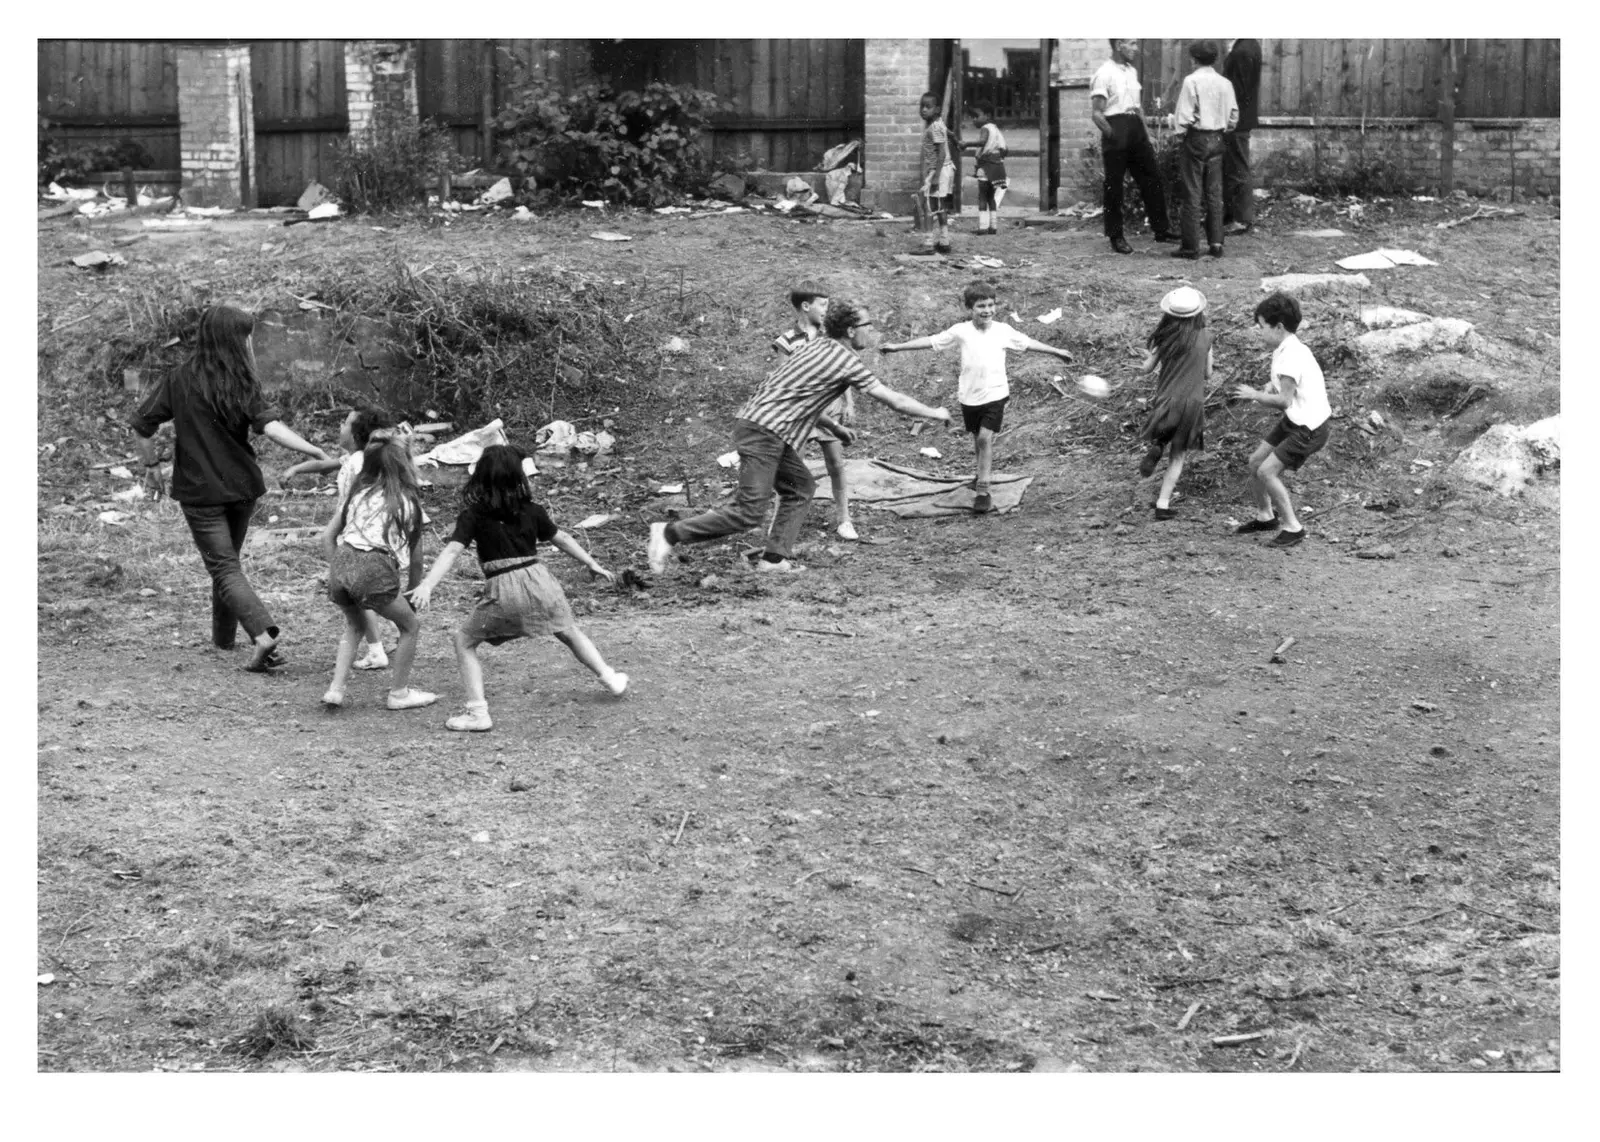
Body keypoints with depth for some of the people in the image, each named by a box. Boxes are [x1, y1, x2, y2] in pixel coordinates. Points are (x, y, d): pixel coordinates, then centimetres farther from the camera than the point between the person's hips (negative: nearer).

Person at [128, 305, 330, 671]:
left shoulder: (179, 380, -8)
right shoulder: (243, 385, -9)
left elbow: (141, 425, -5)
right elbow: (271, 426, -22)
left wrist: (151, 466, 9)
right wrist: (316, 452, -25)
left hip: (199, 491, -2)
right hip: (242, 486, 2)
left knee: (224, 568, -3)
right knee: (227, 560, 22)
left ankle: (264, 633, -21)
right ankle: (223, 635, 33)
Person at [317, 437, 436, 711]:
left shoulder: (357, 493, 20)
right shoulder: (408, 501, 10)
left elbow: (327, 536, 17)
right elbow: (416, 558, 11)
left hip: (342, 562, 5)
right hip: (376, 568, -5)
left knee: (355, 625, 30)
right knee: (409, 625, 19)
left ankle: (336, 689, 17)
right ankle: (399, 693, 23)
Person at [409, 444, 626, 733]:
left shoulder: (474, 515, -4)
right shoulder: (531, 511, 7)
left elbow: (452, 551, -15)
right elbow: (562, 539, 17)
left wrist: (427, 585, -22)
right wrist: (593, 564, 29)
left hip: (503, 590, -4)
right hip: (538, 579, 4)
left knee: (464, 642, 13)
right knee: (570, 632, 29)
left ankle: (478, 712, 3)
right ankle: (609, 677, 42)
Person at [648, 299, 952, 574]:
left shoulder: (821, 347, 18)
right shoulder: (845, 360, -8)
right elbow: (894, 400, -5)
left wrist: (835, 426, 31)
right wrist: (935, 414, 9)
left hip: (765, 427, 10)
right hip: (762, 430, -10)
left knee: (801, 487, 16)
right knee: (749, 511, -11)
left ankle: (775, 557, 9)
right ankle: (671, 533, -10)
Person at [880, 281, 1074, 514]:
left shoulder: (1002, 331, -3)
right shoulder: (961, 331, -5)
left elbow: (1028, 342, 10)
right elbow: (931, 341, -3)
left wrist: (1056, 351, 15)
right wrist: (897, 347, -5)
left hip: (995, 393, -2)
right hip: (969, 395, 2)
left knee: (986, 437, -13)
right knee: (978, 439, 16)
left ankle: (982, 490, -10)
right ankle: (983, 474, 43)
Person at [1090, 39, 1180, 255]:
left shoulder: (1132, 72, 13)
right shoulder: (1104, 74, -12)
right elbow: (1096, 113, -14)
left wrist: (1146, 135, 15)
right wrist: (1112, 136, -17)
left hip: (1135, 131, 8)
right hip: (1116, 133, -8)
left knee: (1152, 178, 8)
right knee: (1114, 186, 1)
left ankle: (1161, 228, 16)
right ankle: (1116, 237, 9)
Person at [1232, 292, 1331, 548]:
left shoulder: (1291, 356, -25)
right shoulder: (1286, 348, 6)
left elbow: (1284, 400, -27)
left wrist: (1255, 395, -14)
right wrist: (1271, 387, 0)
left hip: (1309, 428, -10)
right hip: (1295, 420, 10)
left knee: (1267, 471, -11)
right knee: (1256, 462, 14)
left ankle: (1292, 527, 2)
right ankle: (1265, 516, 33)